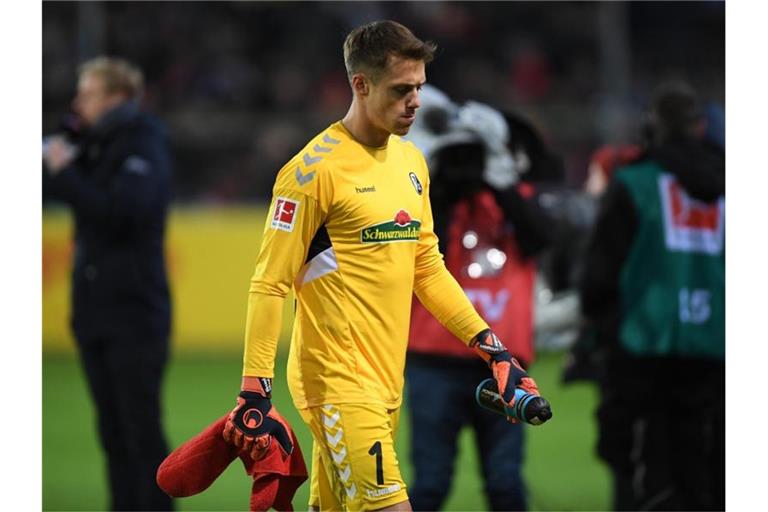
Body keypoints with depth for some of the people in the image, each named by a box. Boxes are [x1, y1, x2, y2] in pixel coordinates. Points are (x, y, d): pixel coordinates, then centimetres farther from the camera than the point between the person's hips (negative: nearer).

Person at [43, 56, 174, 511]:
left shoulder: (144, 148, -10)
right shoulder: (94, 146, 13)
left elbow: (123, 213, -23)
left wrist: (67, 172, -17)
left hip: (134, 312, -8)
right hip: (95, 307, 8)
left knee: (141, 428, -7)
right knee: (113, 431, 9)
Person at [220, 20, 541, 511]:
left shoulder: (411, 161, 13)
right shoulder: (316, 169, -11)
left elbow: (427, 267, 21)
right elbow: (269, 286, -11)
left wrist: (490, 346, 15)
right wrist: (255, 393, -15)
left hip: (388, 380, 7)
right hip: (340, 384, -7)